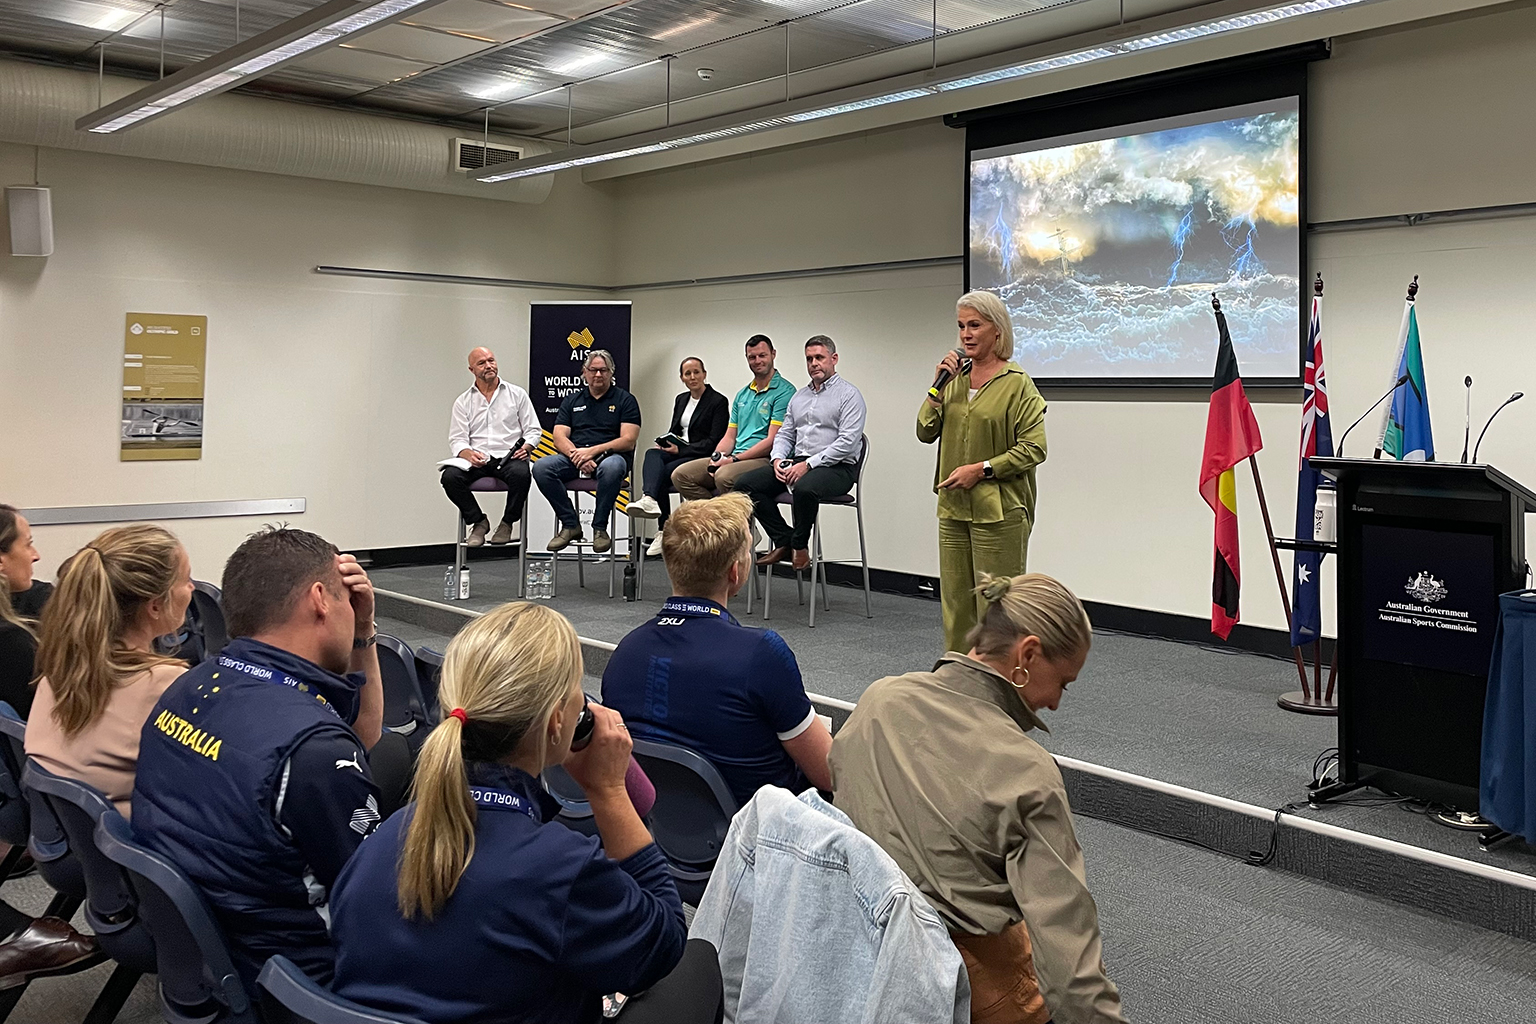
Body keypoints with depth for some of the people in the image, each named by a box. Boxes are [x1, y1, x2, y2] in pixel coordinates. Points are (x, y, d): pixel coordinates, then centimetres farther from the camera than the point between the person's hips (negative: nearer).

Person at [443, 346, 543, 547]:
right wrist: (467, 453, -18)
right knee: (450, 476, -28)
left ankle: (507, 523, -11)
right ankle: (478, 522, -6)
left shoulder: (517, 394, 12)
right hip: (477, 460, 2)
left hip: (509, 457, -1)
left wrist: (526, 447, -13)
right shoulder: (463, 401, 14)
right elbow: (456, 439, 5)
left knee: (520, 474, -36)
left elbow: (533, 430, 10)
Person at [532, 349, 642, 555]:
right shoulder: (572, 401, 18)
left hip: (610, 455, -3)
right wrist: (576, 455, -14)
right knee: (541, 467, -26)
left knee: (611, 467, -40)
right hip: (574, 457, 4)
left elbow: (628, 441, -3)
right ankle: (570, 524, -13)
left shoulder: (625, 400, 8)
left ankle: (600, 527, -22)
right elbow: (559, 437, 8)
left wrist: (592, 451, -15)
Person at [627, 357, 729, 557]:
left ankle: (664, 531, -27)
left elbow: (714, 442, -10)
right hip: (678, 452, 6)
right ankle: (650, 499, -50)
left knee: (662, 472, -29)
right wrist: (665, 443, -1)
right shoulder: (681, 400, 19)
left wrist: (681, 449, -16)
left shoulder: (718, 401, -3)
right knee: (652, 455, -28)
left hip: (701, 458, -6)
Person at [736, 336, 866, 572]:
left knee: (805, 487, -40)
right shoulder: (799, 397, 21)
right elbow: (784, 434, 20)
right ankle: (783, 541, -5)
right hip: (797, 463, 7)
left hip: (836, 467, -7)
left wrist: (809, 464, -20)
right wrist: (778, 459, -3)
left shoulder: (849, 395, -3)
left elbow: (847, 442, -14)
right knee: (745, 483, -10)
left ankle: (800, 544, -12)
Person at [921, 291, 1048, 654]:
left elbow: (1033, 448, -12)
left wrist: (981, 469, -17)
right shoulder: (955, 377, 12)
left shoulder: (1016, 382, -7)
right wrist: (938, 386, -4)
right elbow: (926, 432, 7)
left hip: (997, 512, -6)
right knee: (955, 602, 12)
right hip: (953, 508, 6)